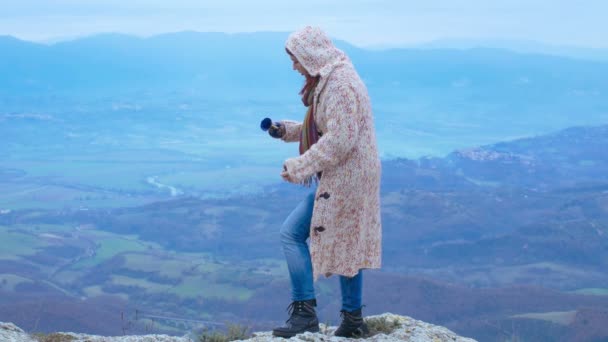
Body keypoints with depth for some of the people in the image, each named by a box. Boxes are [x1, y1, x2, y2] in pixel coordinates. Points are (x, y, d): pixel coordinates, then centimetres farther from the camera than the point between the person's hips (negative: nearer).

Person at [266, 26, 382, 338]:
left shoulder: (339, 84, -19)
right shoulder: (329, 80, 14)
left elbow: (340, 140, -25)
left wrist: (298, 167, -21)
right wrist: (287, 130, 10)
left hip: (343, 177, -11)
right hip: (345, 176, 11)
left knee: (292, 233, -8)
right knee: (346, 242, 14)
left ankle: (304, 312, -6)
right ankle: (352, 319, 21)